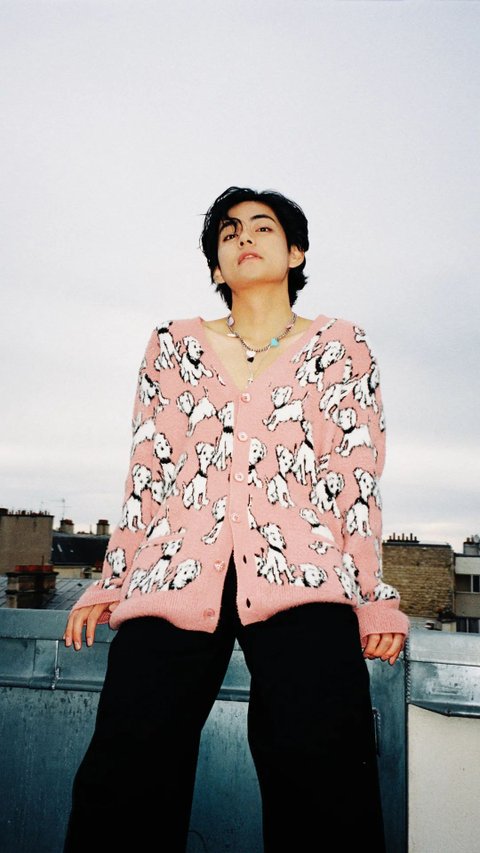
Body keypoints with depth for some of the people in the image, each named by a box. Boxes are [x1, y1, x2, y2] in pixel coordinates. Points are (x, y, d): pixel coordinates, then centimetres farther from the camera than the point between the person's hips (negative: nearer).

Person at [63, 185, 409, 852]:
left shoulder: (340, 344, 15)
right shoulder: (175, 344, 19)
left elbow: (358, 474, 9)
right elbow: (146, 472, 15)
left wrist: (375, 595, 2)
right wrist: (111, 582, 10)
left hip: (303, 580, -1)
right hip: (171, 575, 2)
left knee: (320, 786, -14)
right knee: (126, 784, -10)